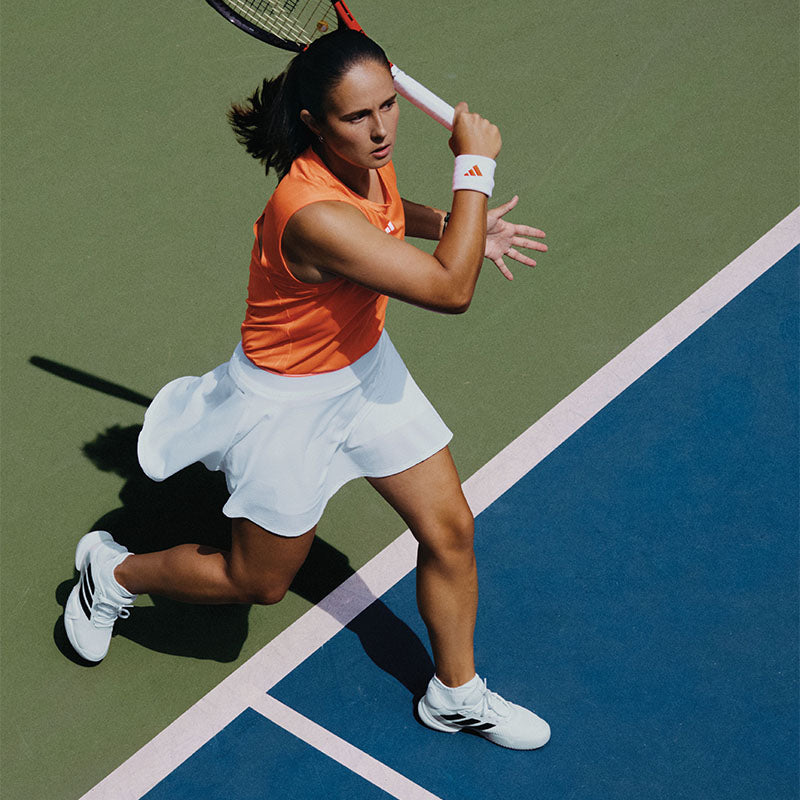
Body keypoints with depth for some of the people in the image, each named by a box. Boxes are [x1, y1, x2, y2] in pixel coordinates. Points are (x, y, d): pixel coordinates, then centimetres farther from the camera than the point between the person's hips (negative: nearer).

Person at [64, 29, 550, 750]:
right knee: (257, 582, 12)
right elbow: (451, 290, -36)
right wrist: (475, 167, -29)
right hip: (289, 401, -8)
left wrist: (456, 223, 1)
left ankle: (455, 695, 32)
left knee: (450, 530, 9)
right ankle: (115, 570, 39)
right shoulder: (313, 216, -39)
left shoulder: (365, 159, -11)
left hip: (365, 364, 8)